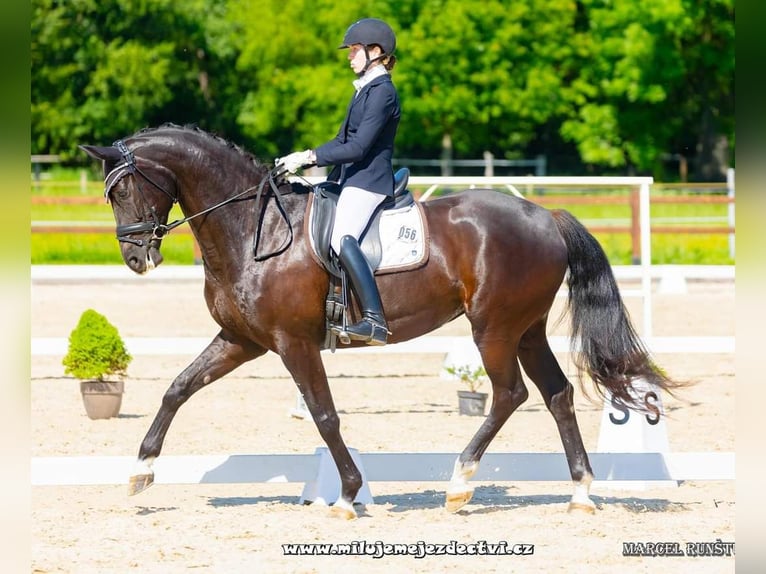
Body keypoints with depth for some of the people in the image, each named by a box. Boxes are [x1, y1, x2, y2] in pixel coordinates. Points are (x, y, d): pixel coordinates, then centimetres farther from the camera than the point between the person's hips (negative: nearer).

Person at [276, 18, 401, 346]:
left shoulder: (382, 92, -12)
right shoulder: (366, 89, 19)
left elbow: (358, 147, -20)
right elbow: (343, 141, 22)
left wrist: (308, 157, -19)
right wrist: (301, 162, 12)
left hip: (368, 181, -11)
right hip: (349, 179, 11)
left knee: (342, 238, -31)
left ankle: (375, 320, -39)